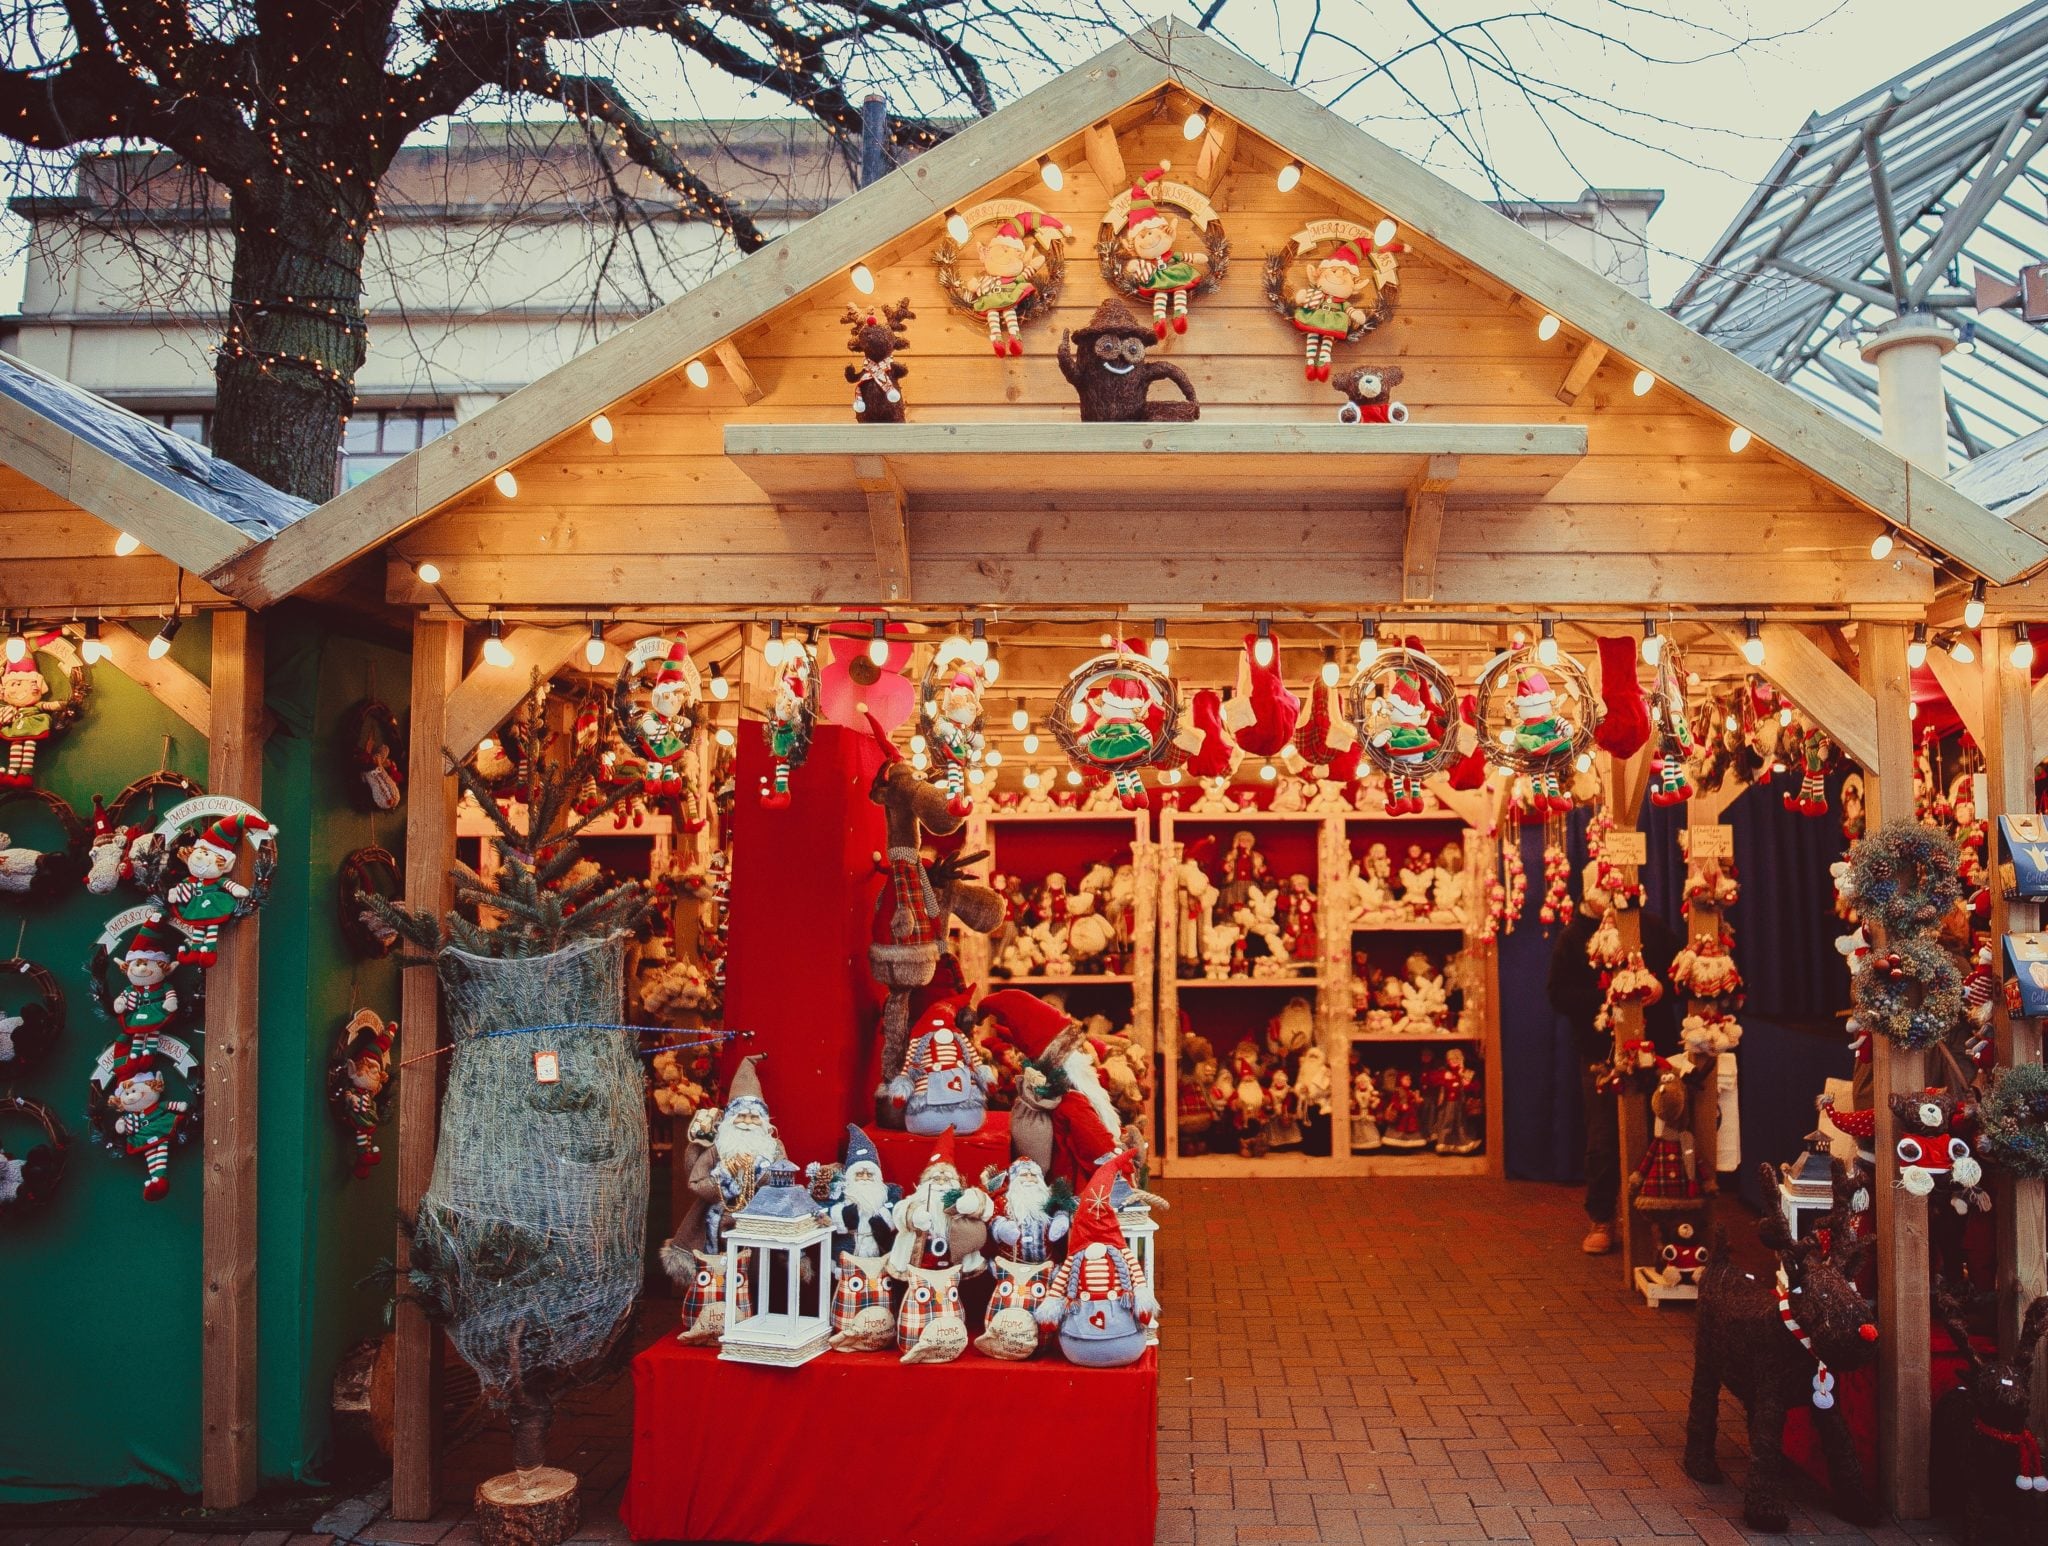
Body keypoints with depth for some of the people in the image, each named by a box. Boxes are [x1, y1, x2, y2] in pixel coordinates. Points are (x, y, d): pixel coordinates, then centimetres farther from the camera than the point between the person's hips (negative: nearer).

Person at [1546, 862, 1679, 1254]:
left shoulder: (1653, 928, 3)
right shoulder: (1574, 937, -1)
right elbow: (1560, 996, -7)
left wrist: (1659, 990, -16)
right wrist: (1606, 998, -20)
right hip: (1601, 1052, -1)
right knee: (1603, 1140, 2)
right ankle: (1600, 1221, 15)